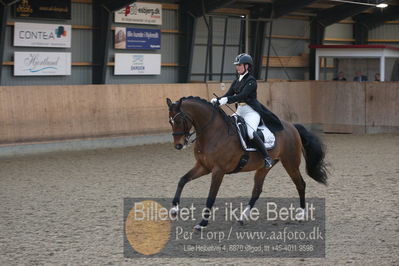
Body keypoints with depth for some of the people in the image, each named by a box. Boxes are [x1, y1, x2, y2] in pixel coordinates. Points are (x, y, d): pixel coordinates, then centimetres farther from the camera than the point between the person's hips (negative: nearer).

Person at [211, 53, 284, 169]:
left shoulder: (251, 81, -11)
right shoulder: (237, 81, 13)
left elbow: (242, 96, -23)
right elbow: (228, 94, 9)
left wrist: (226, 100, -34)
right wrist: (217, 100, -10)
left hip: (251, 111, -9)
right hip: (240, 111, 9)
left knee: (251, 133, -29)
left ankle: (267, 158, -20)